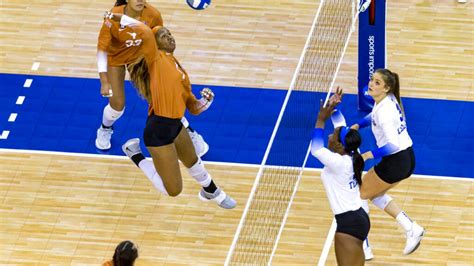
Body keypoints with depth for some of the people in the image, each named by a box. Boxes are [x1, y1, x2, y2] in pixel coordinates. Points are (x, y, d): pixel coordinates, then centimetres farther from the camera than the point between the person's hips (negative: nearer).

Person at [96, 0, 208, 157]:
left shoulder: (153, 15, -27)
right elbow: (102, 49, -27)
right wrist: (104, 82, -33)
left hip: (140, 56, 2)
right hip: (115, 58, -1)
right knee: (117, 104, -5)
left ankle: (189, 133, 15)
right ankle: (105, 130, 30)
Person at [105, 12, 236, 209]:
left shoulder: (179, 69, 12)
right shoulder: (156, 59, -11)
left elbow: (193, 107, 15)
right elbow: (145, 33, -31)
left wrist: (206, 101, -5)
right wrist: (118, 17, -25)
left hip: (175, 126, 9)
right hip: (158, 131, -9)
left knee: (193, 161, 36)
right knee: (173, 190, -3)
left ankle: (211, 192, 64)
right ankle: (135, 155, 13)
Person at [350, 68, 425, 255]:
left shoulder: (384, 111, -26)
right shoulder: (388, 99, 3)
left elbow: (392, 145, -33)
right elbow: (374, 116, 26)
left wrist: (370, 155, -30)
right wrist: (357, 125, 11)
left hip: (395, 162, -9)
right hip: (407, 158, 9)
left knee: (359, 195, 9)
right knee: (375, 194, 26)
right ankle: (411, 229, 17)